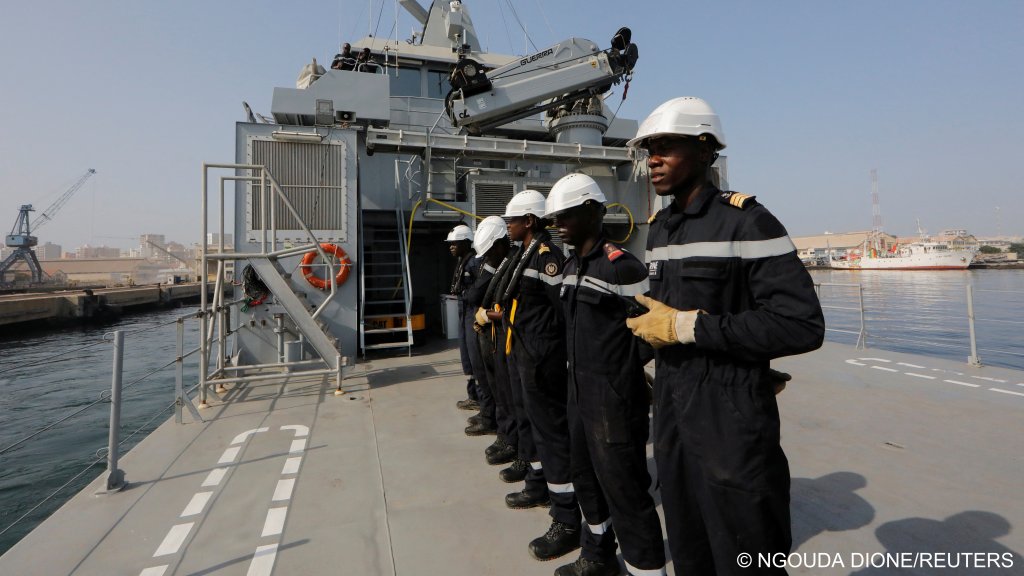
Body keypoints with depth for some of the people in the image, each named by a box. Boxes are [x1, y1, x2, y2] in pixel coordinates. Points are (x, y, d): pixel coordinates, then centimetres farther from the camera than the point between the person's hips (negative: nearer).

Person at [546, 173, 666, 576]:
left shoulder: (620, 264, -17)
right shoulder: (571, 266, 10)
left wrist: (624, 368, -5)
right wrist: (579, 368, 11)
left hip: (614, 396, -9)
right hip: (580, 391, 10)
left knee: (625, 490, 1)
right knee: (587, 478, 23)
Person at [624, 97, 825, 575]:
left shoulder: (746, 221, -14)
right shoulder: (658, 227, 10)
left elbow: (802, 325, -22)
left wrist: (687, 327, -22)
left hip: (732, 423, -7)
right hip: (670, 415, 7)